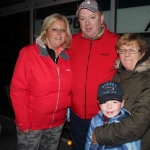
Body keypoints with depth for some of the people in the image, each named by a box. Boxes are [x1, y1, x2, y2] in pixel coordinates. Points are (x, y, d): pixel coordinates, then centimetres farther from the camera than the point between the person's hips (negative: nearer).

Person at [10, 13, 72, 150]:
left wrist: (68, 108, 1)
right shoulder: (28, 53, -15)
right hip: (31, 123, -4)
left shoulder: (68, 57, -2)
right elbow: (17, 90, -15)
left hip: (58, 122, 4)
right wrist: (23, 121, -14)